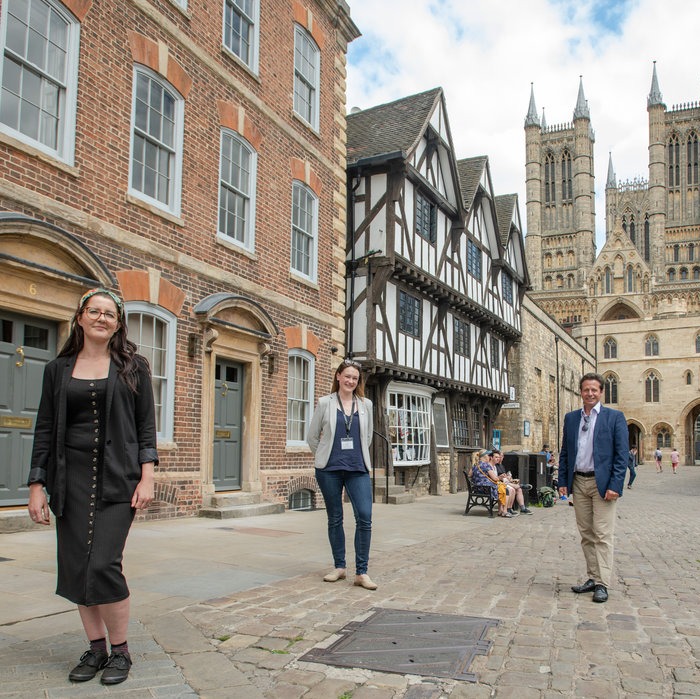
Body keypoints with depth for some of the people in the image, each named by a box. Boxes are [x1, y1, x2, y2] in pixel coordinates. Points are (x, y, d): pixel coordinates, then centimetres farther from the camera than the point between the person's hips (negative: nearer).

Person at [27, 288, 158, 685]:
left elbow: (146, 425, 2)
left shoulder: (133, 367, 5)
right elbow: (45, 429, 10)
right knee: (76, 568, 4)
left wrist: (147, 477, -7)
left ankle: (120, 651, 9)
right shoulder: (58, 369, 10)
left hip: (118, 478, -3)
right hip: (71, 479, 3)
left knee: (103, 565, -10)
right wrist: (36, 485, 4)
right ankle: (96, 648, 21)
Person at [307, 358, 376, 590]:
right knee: (334, 519, 8)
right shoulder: (325, 403, 0)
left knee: (364, 517, -9)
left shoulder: (366, 404, 7)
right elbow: (312, 436, 7)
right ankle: (339, 567, 22)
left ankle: (361, 573, -1)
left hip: (358, 469, 1)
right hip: (329, 469, -1)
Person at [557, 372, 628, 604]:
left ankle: (602, 584, 2)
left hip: (602, 483, -4)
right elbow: (564, 452, 14)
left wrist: (615, 486, -13)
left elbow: (622, 454, -6)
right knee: (586, 534, 10)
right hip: (578, 482, 5)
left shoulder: (615, 417, -2)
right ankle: (592, 578, 18)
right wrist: (562, 481, 7)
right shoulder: (571, 418, 11)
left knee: (603, 535, -4)